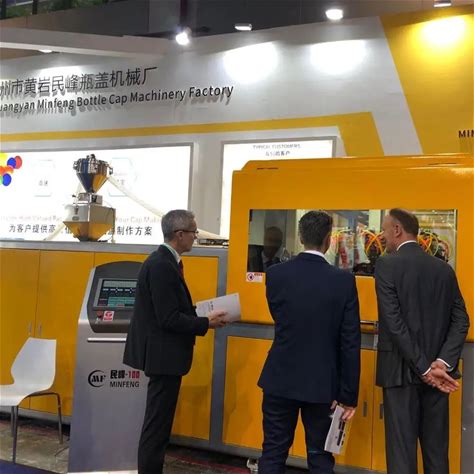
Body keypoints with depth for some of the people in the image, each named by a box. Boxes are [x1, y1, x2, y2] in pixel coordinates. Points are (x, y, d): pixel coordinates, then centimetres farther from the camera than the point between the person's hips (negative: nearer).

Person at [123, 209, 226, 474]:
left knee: (158, 421, 20)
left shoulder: (164, 261, 9)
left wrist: (202, 313, 3)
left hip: (163, 353, 10)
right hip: (163, 355, -10)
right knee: (157, 422, 1)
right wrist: (206, 323, -14)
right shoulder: (162, 265, -22)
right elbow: (169, 319, -24)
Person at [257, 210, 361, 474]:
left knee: (273, 453, 12)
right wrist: (349, 394, -3)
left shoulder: (276, 274, -7)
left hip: (281, 379, 1)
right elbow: (350, 344, -10)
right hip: (322, 383, -1)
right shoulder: (344, 280, -11)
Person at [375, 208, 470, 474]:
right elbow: (461, 320, 1)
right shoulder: (444, 268, 8)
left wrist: (423, 368, -13)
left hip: (401, 370, -5)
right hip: (437, 369, 5)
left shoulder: (387, 264, -8)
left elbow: (394, 322, -16)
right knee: (437, 450, 14)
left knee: (402, 450, 1)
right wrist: (443, 362, -8)